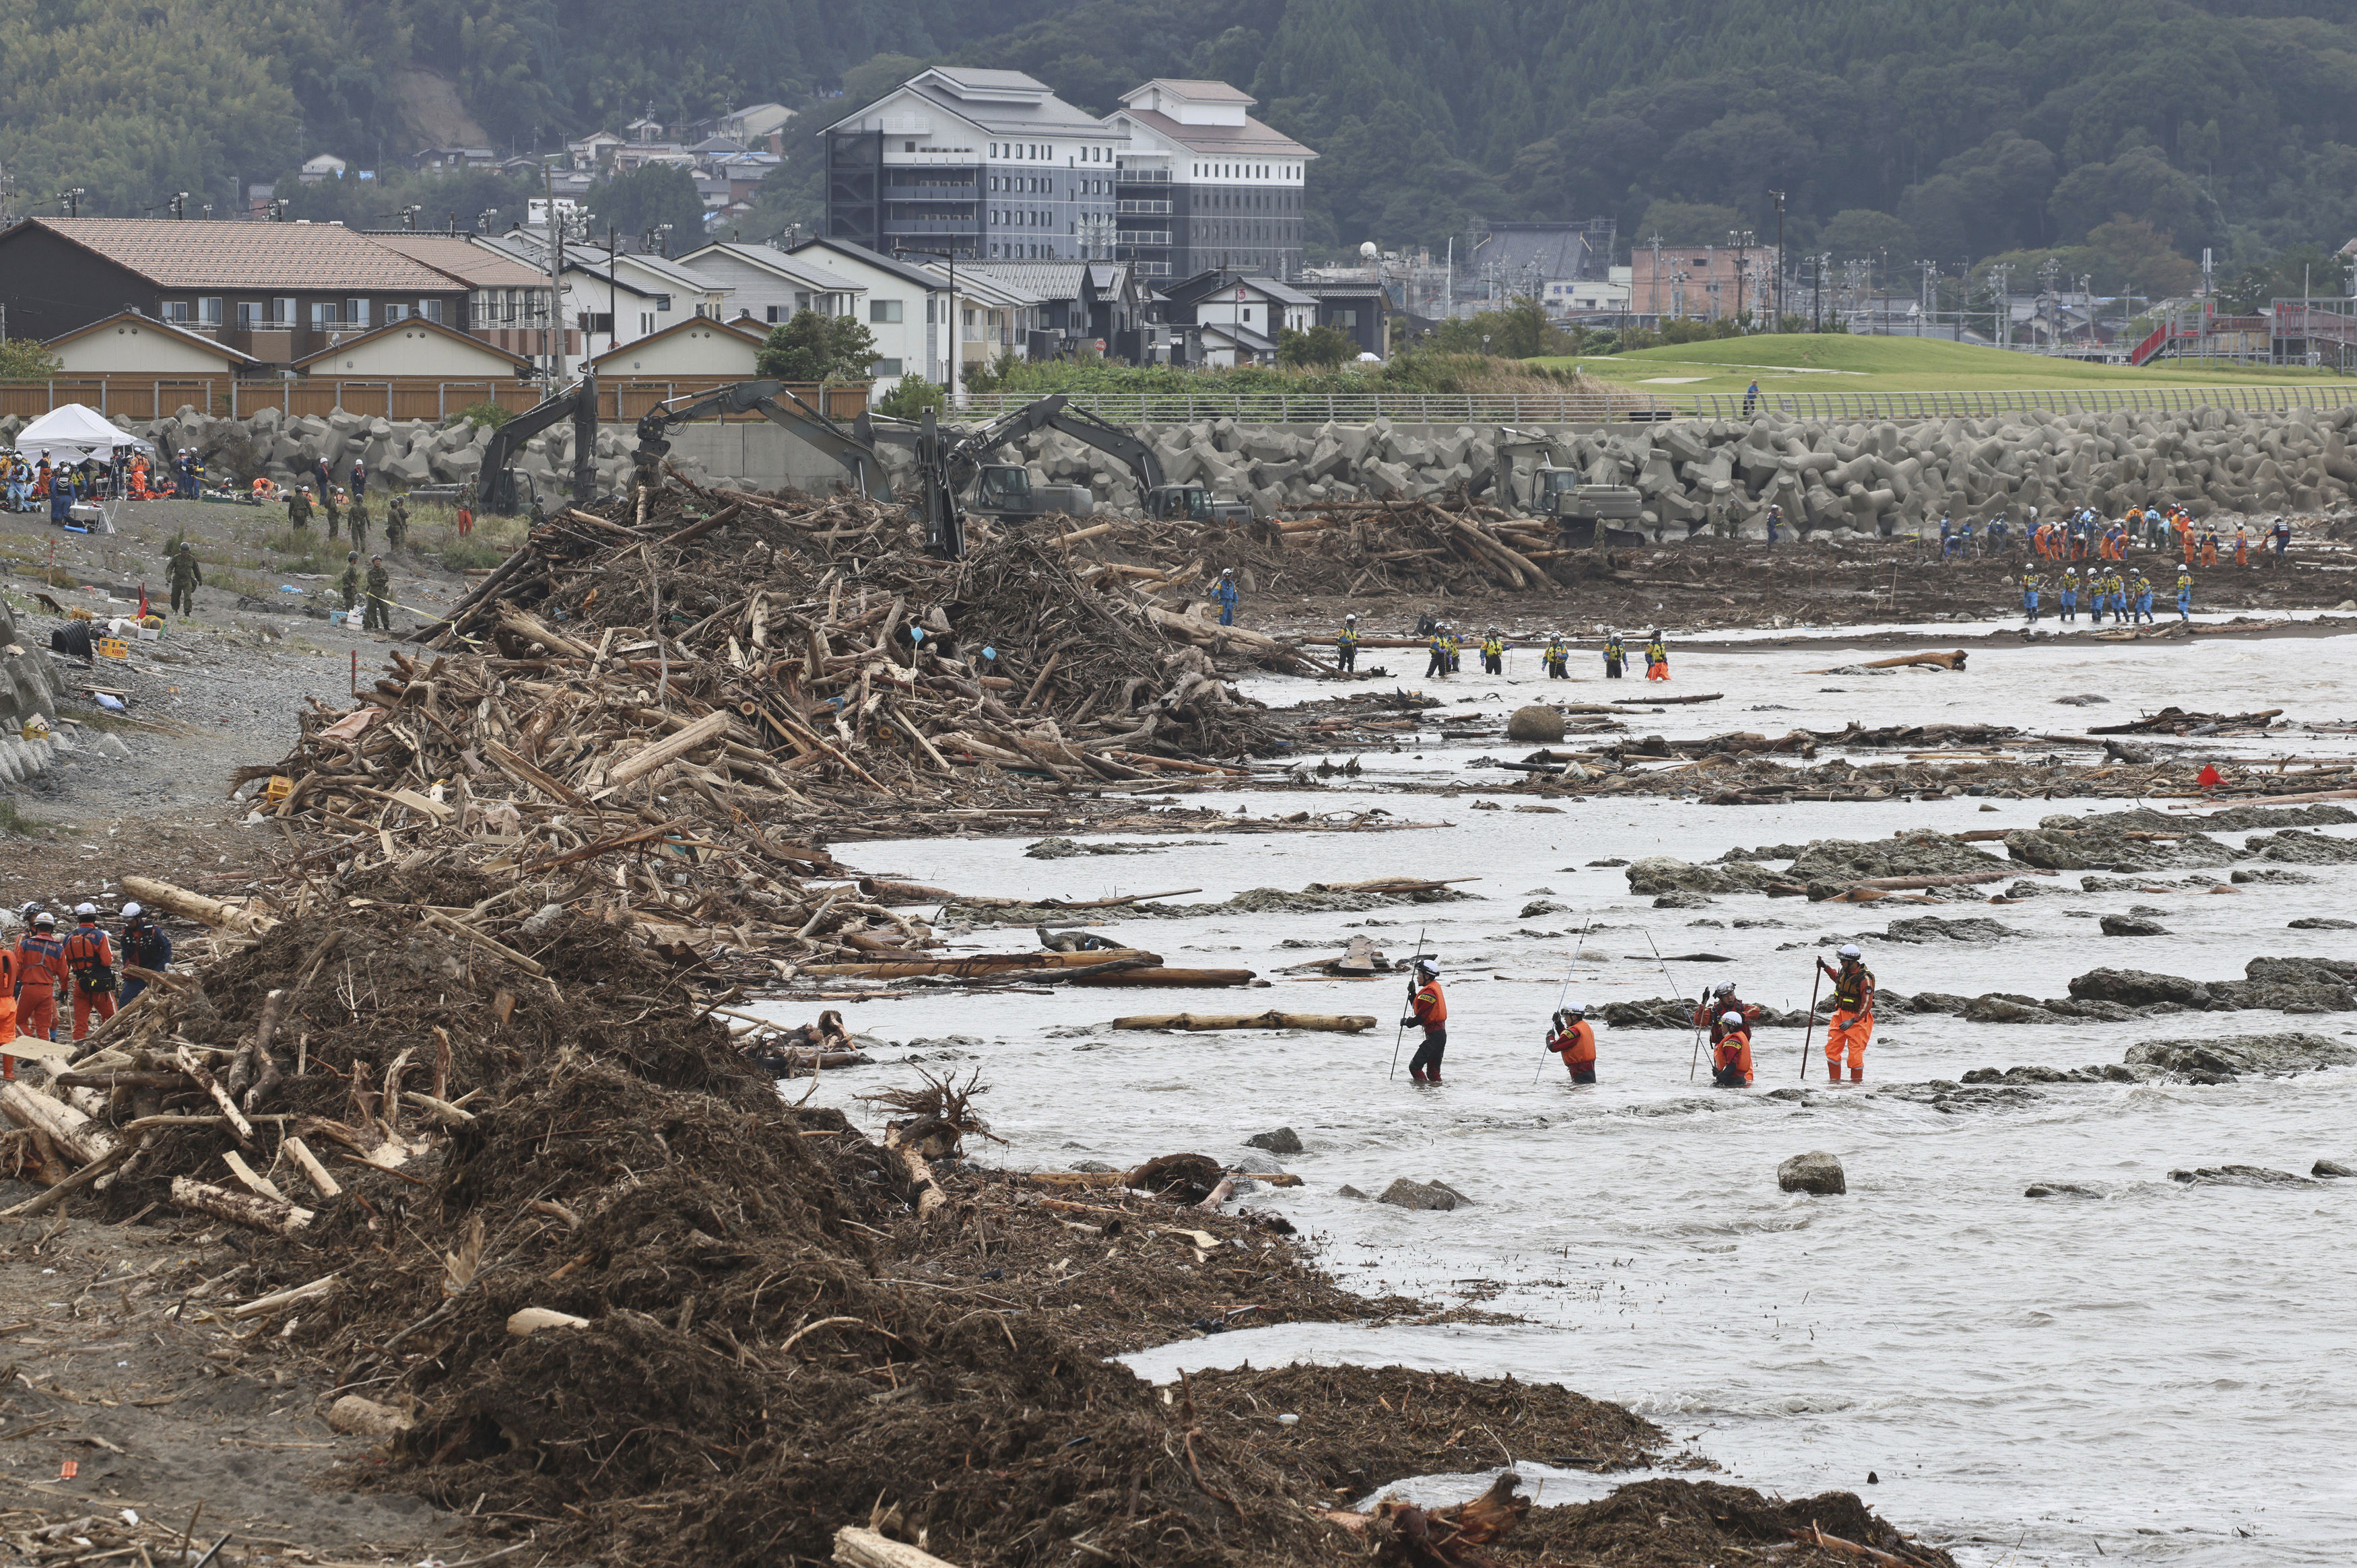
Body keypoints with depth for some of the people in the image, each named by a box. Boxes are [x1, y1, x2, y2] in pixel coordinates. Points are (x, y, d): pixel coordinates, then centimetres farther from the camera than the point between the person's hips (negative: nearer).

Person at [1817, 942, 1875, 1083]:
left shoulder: (1865, 979, -23)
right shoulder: (1845, 971, 0)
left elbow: (1867, 1005, -24)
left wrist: (1853, 1021, -31)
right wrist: (1826, 968, 18)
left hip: (1858, 1018, -7)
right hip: (1841, 1014, 7)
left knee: (1855, 1053, -7)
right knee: (1831, 1049, 3)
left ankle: (1857, 1081, 7)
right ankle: (1834, 1080, 14)